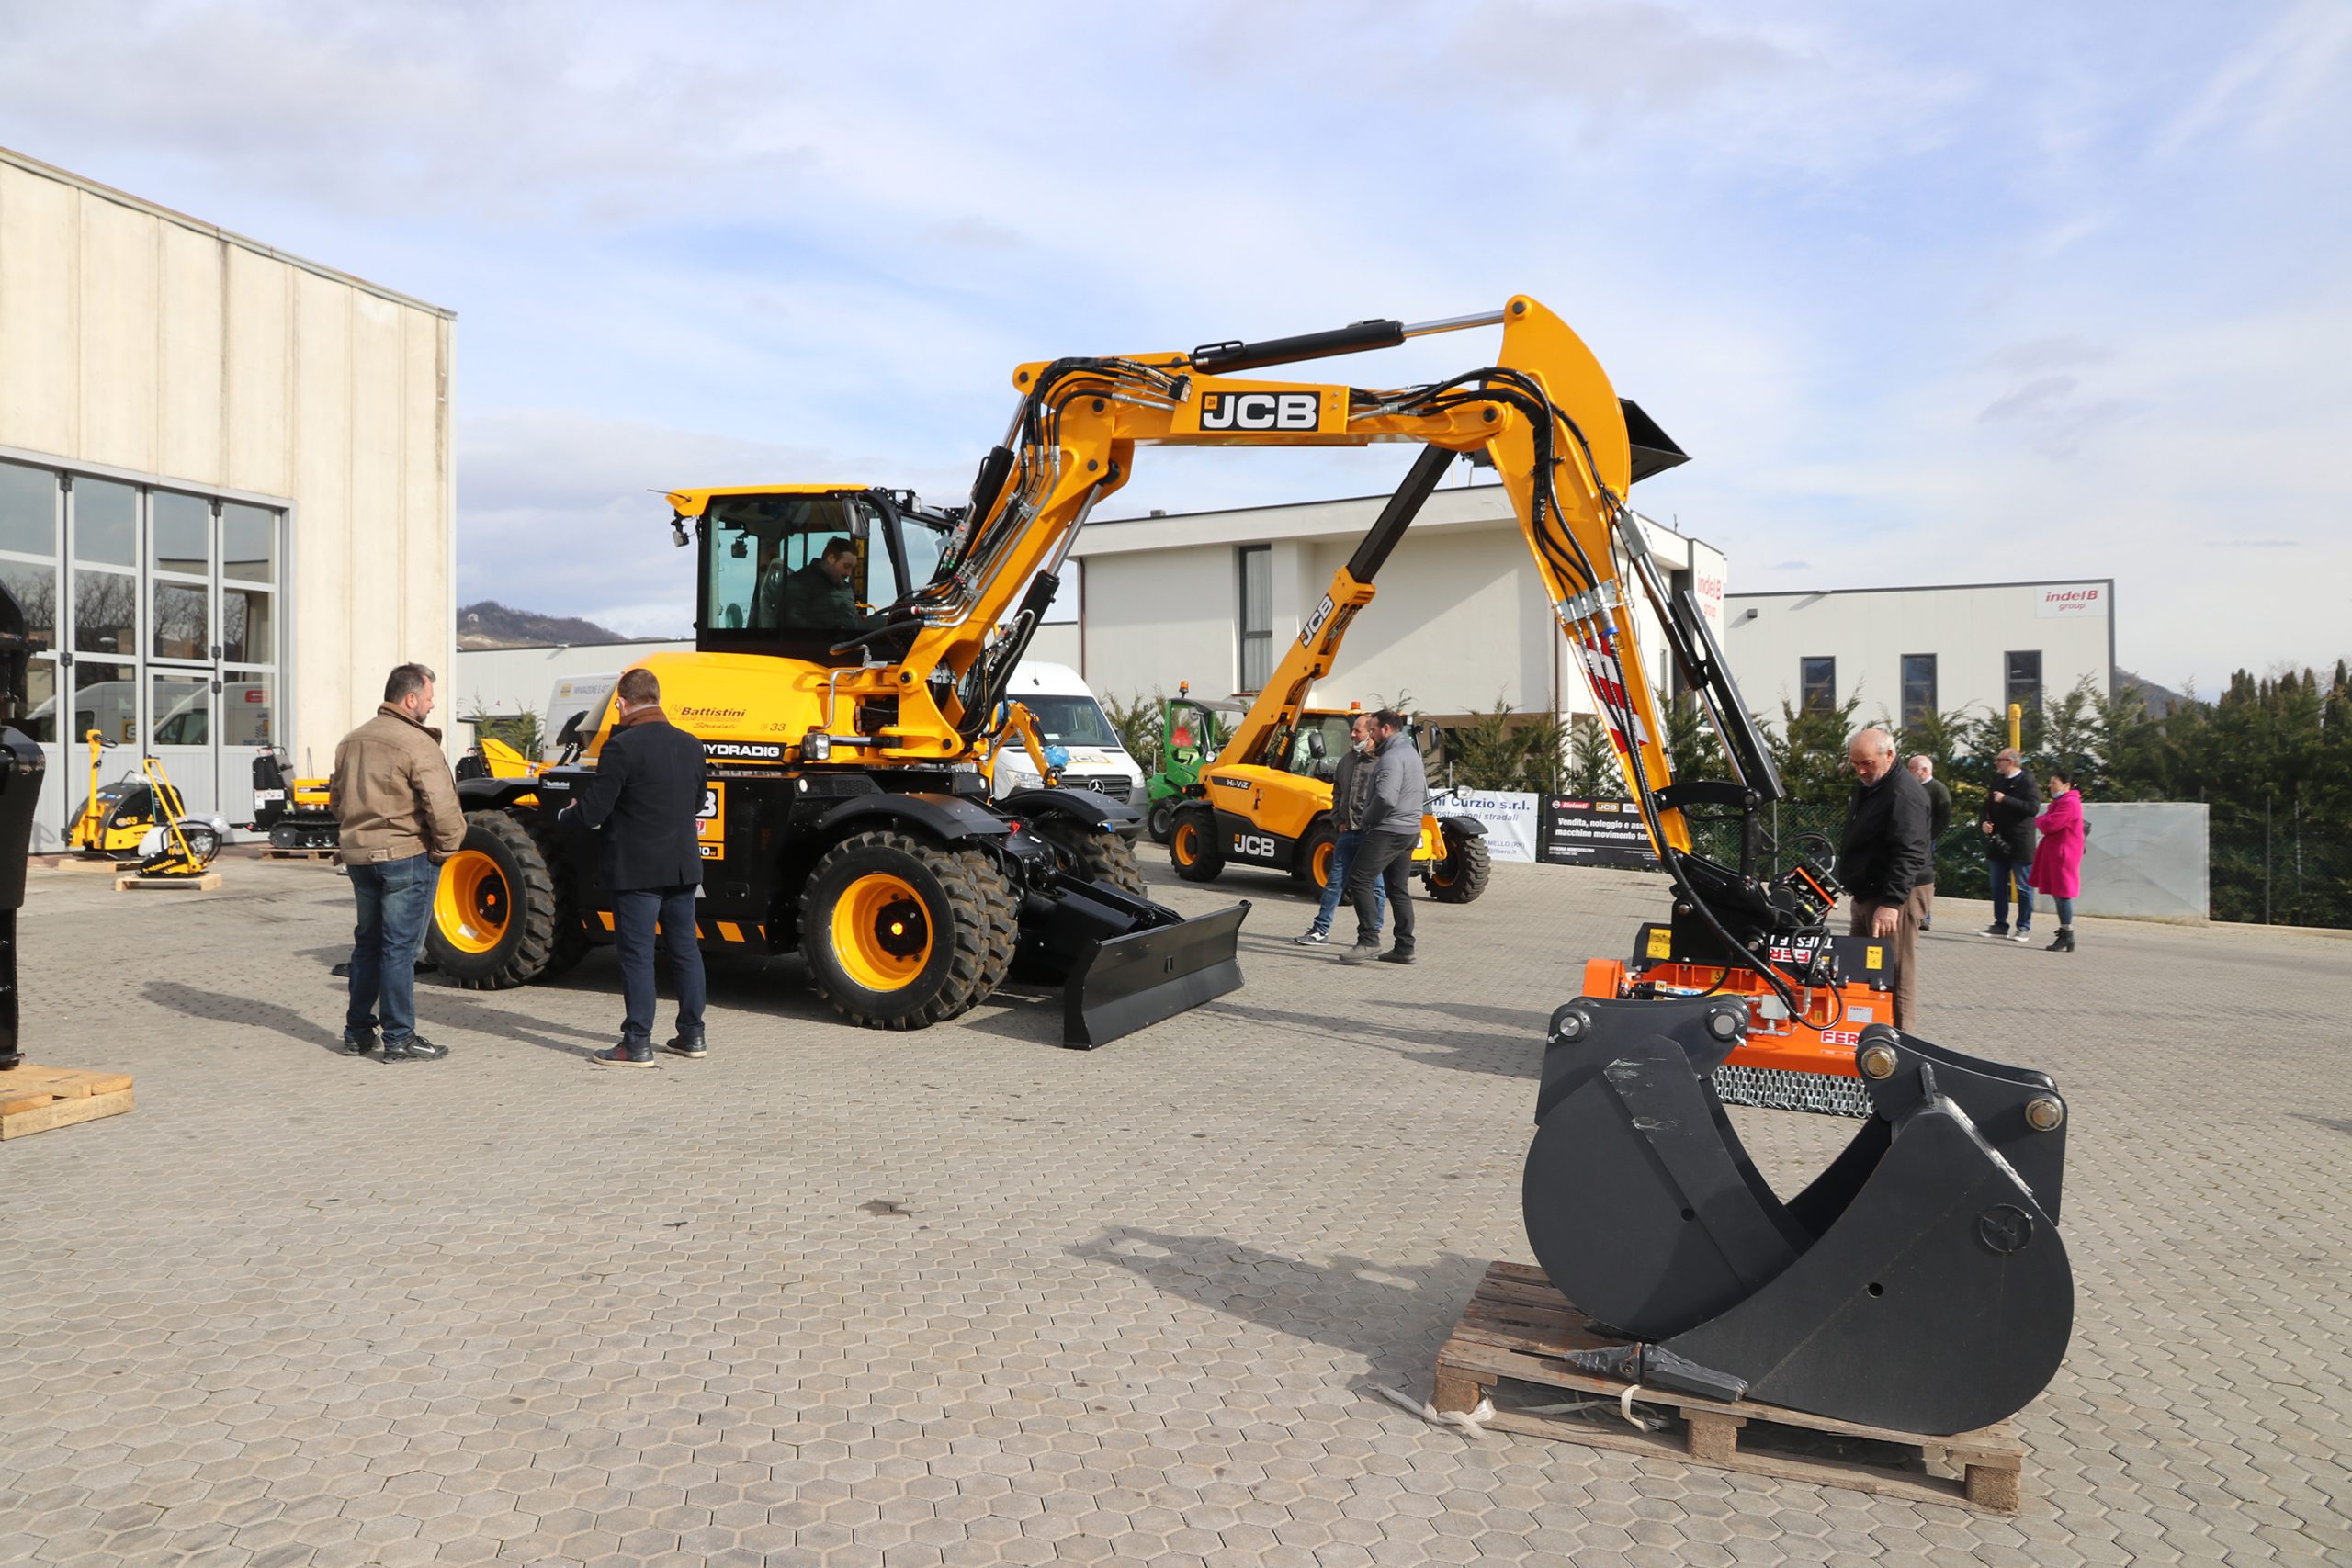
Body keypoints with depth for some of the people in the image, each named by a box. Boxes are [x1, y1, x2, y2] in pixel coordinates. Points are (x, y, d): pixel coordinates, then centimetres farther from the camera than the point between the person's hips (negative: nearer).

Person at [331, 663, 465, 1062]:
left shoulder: (352, 742, 11)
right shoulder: (417, 744, -16)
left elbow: (336, 799, 20)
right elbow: (442, 806, -21)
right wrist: (448, 847, -7)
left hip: (359, 856, 8)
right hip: (406, 857, -8)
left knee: (367, 943, 18)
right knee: (400, 947, -2)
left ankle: (358, 1033, 24)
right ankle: (399, 1039, 3)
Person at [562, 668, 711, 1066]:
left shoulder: (621, 747, -15)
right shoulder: (690, 745, 6)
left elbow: (592, 812, -14)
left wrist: (564, 817, 7)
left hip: (636, 868, -6)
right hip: (683, 865, 6)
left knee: (637, 954, 0)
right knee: (685, 948, 13)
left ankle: (637, 1044, 4)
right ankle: (692, 1035, 21)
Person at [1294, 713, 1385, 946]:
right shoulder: (1347, 760, 14)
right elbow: (1337, 793, 24)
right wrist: (1338, 820, 13)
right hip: (1348, 832, 7)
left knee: (1374, 886, 4)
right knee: (1335, 881, 9)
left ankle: (1373, 935, 14)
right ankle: (1321, 930, 15)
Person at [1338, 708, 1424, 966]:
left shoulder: (1392, 757, -15)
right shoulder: (1411, 752, 19)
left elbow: (1386, 797, -26)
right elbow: (1424, 794, 26)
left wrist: (1368, 820, -12)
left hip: (1388, 831, -10)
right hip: (1410, 830, 10)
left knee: (1359, 880, -10)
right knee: (1399, 888, 12)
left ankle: (1368, 940, -15)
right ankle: (1405, 948, 12)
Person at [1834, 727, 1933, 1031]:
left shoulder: (1904, 793, -18)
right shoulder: (1866, 786, 15)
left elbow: (1907, 855, -26)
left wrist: (1891, 903, -32)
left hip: (1896, 895, -10)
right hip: (1867, 892, 10)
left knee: (1895, 977, -8)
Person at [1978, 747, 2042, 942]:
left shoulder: (2027, 782, -9)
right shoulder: (1998, 781, 13)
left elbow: (2033, 808, -21)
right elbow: (1987, 806, 19)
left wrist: (2005, 800, -23)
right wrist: (1983, 821, 0)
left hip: (2019, 845, -7)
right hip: (1998, 843, 7)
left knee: (2023, 887, 1)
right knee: (1998, 886, 11)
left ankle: (2024, 928, 5)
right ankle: (2000, 925, 19)